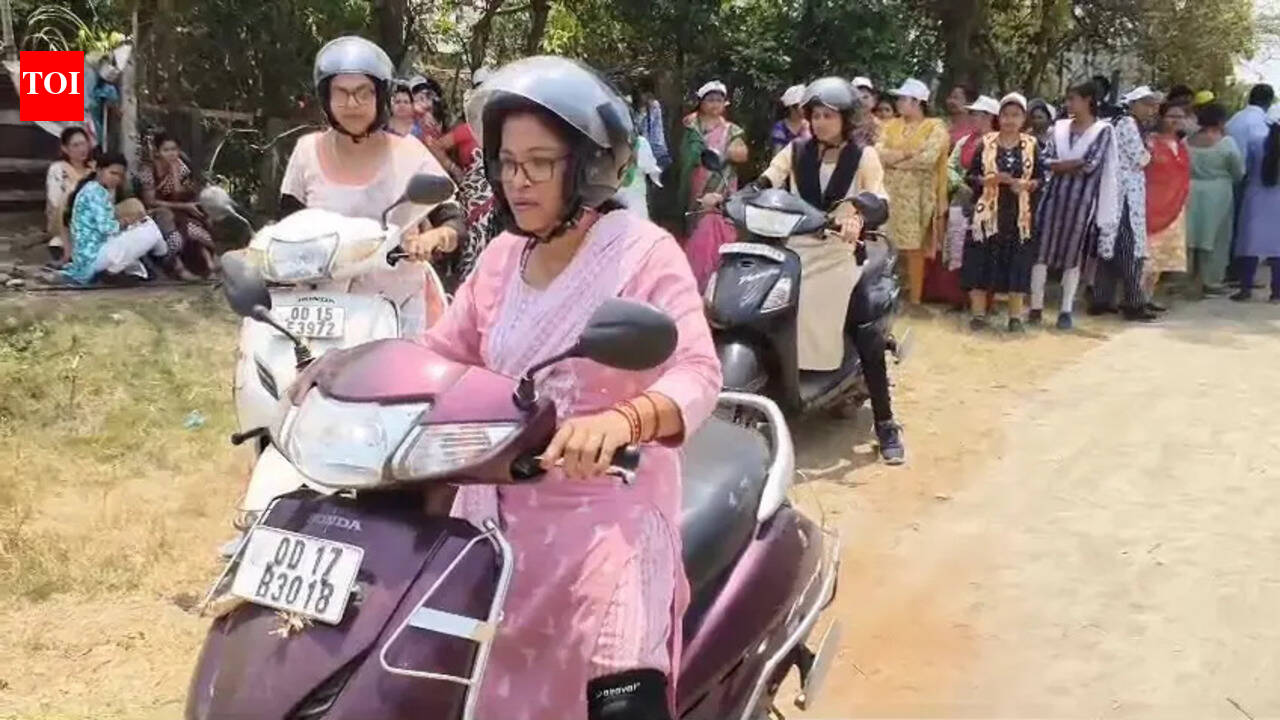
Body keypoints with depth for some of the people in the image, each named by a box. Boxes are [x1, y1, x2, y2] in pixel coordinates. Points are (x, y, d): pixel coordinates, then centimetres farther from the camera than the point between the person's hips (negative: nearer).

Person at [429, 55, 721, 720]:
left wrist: (621, 421, -43)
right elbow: (440, 352, 13)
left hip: (609, 505, -6)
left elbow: (697, 373, -22)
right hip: (502, 504, 6)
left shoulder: (644, 252, -10)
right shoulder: (502, 256, 10)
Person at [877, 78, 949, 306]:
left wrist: (894, 160, -7)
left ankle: (915, 299, 7)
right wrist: (908, 153, -13)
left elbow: (928, 159, -16)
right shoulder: (891, 125, 13)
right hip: (889, 194, 4)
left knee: (914, 248, 1)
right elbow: (878, 154, -2)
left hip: (917, 196, -4)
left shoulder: (935, 127, -1)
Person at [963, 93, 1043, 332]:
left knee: (1017, 263, 1)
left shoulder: (1032, 145, 6)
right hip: (988, 211, 0)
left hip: (1020, 213, 1)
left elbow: (1041, 177, 6)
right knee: (981, 261, -3)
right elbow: (970, 175, 3)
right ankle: (978, 313, 6)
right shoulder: (985, 142, 4)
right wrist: (989, 180, -15)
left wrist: (1027, 184, -14)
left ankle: (1015, 316, 8)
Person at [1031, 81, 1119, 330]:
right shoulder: (1059, 127, 10)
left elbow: (1091, 165, -13)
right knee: (1041, 251, -1)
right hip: (1053, 195, 3)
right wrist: (1075, 165, -12)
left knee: (1073, 255, 4)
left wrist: (1062, 165, -3)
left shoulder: (1103, 130, -3)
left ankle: (1066, 310, 12)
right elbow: (1046, 160, 1)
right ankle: (1036, 307, 8)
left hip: (1081, 200, -3)